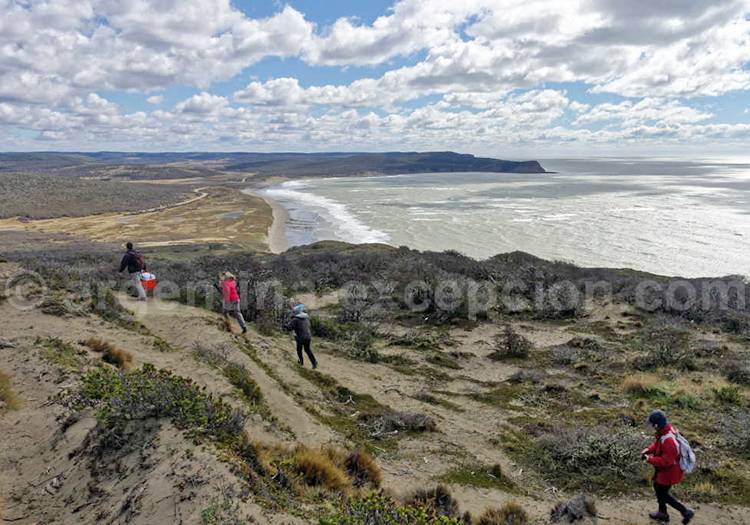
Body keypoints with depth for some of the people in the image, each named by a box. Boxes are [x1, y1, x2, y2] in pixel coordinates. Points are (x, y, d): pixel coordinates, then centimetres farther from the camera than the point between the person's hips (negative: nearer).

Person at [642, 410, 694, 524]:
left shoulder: (668, 440, -39)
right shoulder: (666, 428, -10)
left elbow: (666, 461, -33)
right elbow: (657, 443, 8)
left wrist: (649, 459, -24)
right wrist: (648, 449, -5)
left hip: (669, 472, -9)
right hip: (665, 469, 9)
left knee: (662, 494, 12)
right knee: (657, 487, 26)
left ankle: (685, 512, 25)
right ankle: (662, 513, 44)